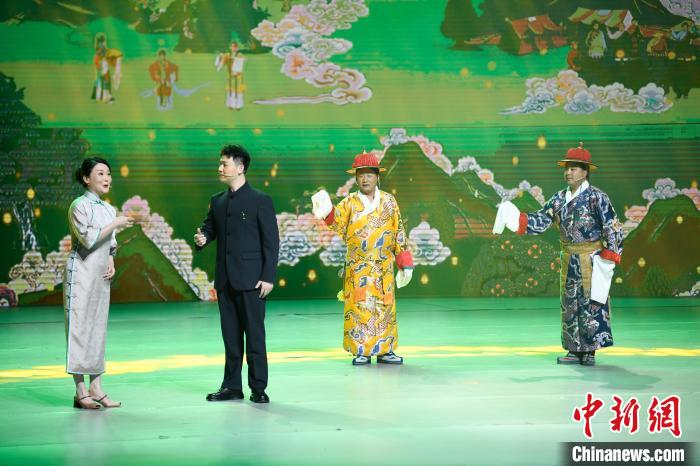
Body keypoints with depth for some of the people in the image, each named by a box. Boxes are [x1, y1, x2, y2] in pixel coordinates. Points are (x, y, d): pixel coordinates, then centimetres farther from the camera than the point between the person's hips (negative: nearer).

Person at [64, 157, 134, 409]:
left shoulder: (108, 209, 13)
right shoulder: (79, 205, -8)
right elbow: (88, 239, -17)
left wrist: (112, 263, 3)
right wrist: (115, 224, -15)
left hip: (100, 276, 7)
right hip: (81, 273, -7)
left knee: (98, 328, 7)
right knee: (79, 327, -5)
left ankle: (96, 388, 9)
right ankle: (80, 392, -4)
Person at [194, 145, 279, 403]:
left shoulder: (260, 200, -4)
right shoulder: (217, 201, 13)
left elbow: (271, 241, -7)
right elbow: (209, 227, 19)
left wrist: (268, 277, -13)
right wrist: (202, 238, -7)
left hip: (251, 280, -6)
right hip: (225, 280, 6)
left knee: (254, 335, -2)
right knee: (230, 335, 9)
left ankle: (258, 388, 4)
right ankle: (232, 386, 15)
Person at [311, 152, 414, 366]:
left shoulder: (389, 202, 6)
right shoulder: (350, 203, 2)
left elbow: (399, 234, 9)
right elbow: (339, 221, -18)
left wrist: (405, 262, 6)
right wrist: (328, 213, -40)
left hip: (384, 267, 2)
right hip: (357, 268, -2)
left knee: (385, 308, 5)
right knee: (358, 308, -2)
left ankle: (385, 350, 13)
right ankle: (361, 351, 4)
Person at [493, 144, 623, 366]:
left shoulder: (596, 197, -9)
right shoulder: (560, 198, 9)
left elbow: (612, 227, -11)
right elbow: (541, 220, 6)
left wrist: (609, 257, -14)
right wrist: (518, 220, -10)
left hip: (592, 258, -6)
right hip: (569, 259, 6)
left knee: (591, 303, -4)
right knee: (570, 303, 8)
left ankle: (590, 350, 2)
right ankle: (575, 350, 16)